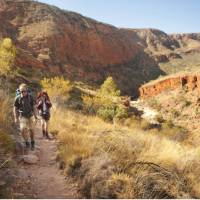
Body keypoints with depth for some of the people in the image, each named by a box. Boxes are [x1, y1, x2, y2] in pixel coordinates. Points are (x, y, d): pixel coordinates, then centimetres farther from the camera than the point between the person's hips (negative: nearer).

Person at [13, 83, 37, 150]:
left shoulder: (30, 97, -10)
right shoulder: (17, 98, -12)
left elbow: (34, 107, -3)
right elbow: (15, 108, -3)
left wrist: (35, 116, -6)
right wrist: (16, 118, -9)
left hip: (30, 116, 1)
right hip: (23, 117, -1)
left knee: (31, 130, 6)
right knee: (23, 130, -18)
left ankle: (32, 143, 29)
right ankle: (27, 142, 5)